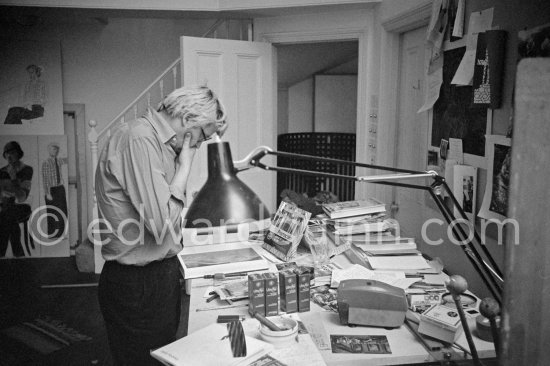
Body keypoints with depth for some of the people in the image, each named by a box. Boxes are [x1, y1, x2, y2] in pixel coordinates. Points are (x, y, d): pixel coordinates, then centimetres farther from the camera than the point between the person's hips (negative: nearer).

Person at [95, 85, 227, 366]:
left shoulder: (159, 142, 10)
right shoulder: (139, 139, -21)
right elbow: (162, 221, -26)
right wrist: (185, 164, -19)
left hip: (162, 275, 10)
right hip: (138, 284, -10)